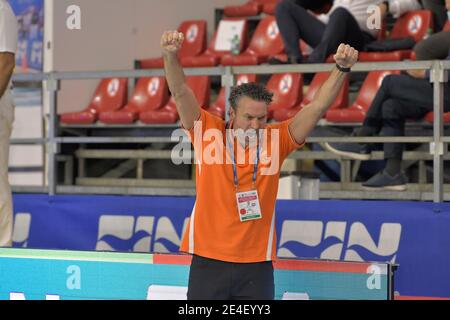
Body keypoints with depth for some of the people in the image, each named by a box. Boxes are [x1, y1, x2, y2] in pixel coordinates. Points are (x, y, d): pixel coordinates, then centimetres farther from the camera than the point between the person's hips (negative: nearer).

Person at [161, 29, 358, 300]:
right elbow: (180, 92, -9)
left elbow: (318, 107, -4)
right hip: (208, 260, -1)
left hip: (257, 265, 1)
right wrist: (171, 56, -26)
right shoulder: (208, 133, -1)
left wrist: (342, 69, -17)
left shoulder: (275, 140, 1)